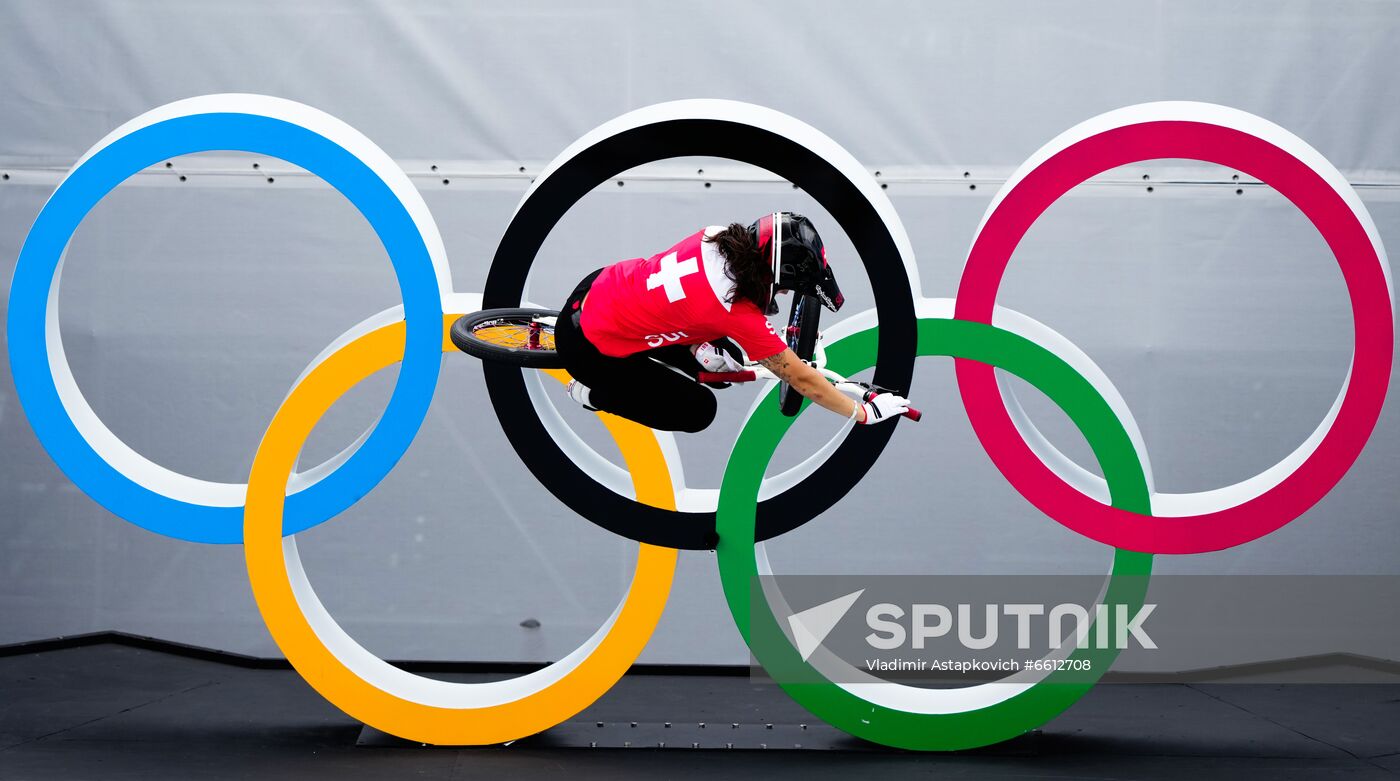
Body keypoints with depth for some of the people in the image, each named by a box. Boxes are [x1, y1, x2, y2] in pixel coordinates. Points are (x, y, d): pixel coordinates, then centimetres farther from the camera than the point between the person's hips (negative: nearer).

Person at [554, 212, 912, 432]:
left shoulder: (719, 238, -12)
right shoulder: (742, 317, -28)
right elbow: (803, 381, -17)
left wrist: (698, 348, -1)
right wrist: (865, 413, -7)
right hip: (586, 345, -7)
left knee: (715, 355, 12)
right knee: (699, 411, 1)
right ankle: (595, 393, 6)